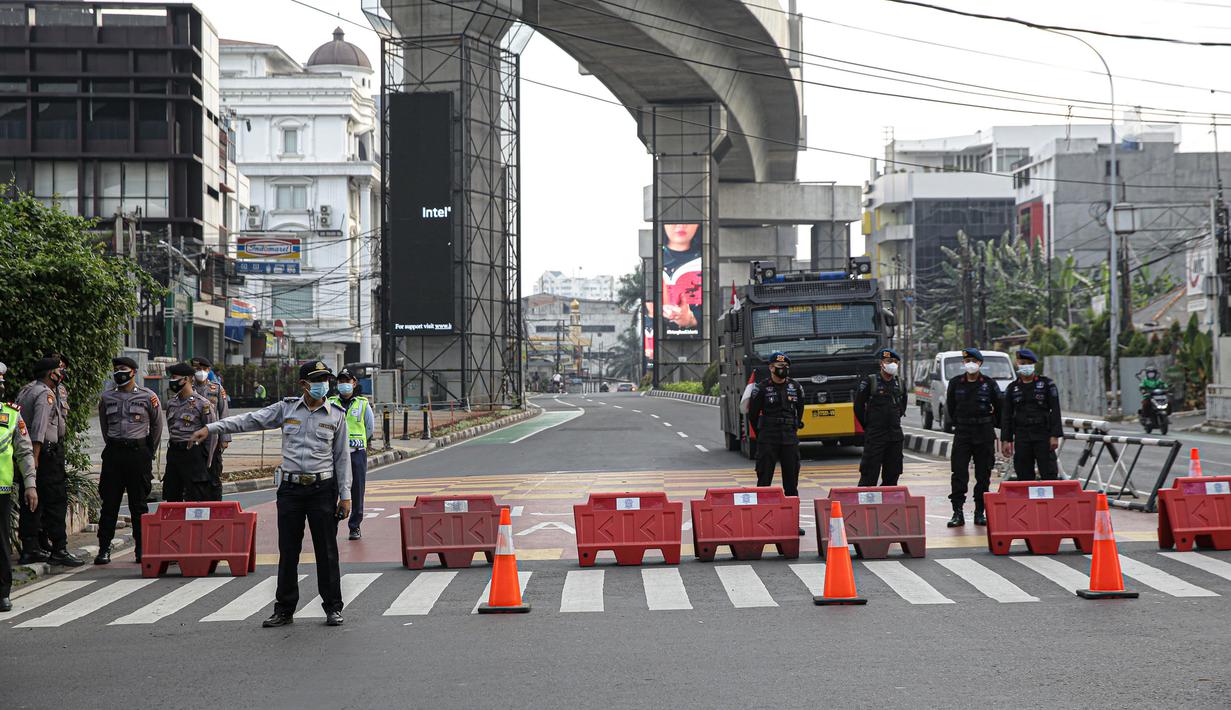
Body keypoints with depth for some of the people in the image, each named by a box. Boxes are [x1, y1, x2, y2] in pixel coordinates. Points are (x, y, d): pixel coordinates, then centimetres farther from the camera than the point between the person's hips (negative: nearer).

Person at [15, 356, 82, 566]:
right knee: (56, 501, -5)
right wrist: (34, 458, -28)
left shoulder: (25, 391, 16)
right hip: (46, 453, -9)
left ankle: (30, 549, 11)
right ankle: (58, 549, -6)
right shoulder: (46, 394, -12)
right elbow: (39, 427, -22)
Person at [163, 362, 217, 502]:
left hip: (193, 454, -7)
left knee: (195, 499, -5)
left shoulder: (202, 404, -8)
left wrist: (206, 464, -8)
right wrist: (172, 448, 16)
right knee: (171, 499, 8)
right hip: (173, 452, 7)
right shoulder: (171, 403, 12)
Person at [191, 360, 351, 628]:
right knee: (288, 551, 4)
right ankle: (284, 610, 12)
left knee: (326, 551, 0)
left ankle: (333, 608, 10)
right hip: (290, 488, 1)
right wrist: (211, 428, -9)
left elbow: (342, 456, 6)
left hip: (322, 488, -1)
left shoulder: (335, 415, 4)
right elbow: (250, 420, 0)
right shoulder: (287, 409, 5)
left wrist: (345, 495, 1)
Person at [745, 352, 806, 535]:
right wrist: (763, 431, 8)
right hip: (767, 441, -4)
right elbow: (753, 414, 2)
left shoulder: (795, 387, 7)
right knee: (764, 480, -5)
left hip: (790, 439, 4)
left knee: (791, 481, 6)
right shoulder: (761, 388, -5)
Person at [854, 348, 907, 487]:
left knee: (892, 473, 8)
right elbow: (858, 406, -1)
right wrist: (868, 426, 1)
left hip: (895, 435, 5)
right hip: (875, 437, -5)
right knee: (869, 475, -7)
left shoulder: (899, 383, 10)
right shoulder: (870, 381, -6)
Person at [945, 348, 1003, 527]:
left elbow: (999, 408, 10)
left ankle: (980, 512, 11)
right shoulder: (955, 383, 3)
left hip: (985, 434, 0)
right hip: (962, 434, 0)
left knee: (983, 475, 3)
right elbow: (950, 406, 14)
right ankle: (957, 513, -4)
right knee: (959, 474, -7)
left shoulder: (989, 384, 0)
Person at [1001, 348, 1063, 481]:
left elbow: (1055, 411, 0)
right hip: (1021, 437, 3)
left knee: (1049, 473, -6)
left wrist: (1055, 436, -9)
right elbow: (1007, 416, 12)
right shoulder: (1012, 388, 12)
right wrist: (1005, 440, 4)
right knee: (1024, 475, 3)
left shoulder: (1047, 384, 4)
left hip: (1043, 436, -3)